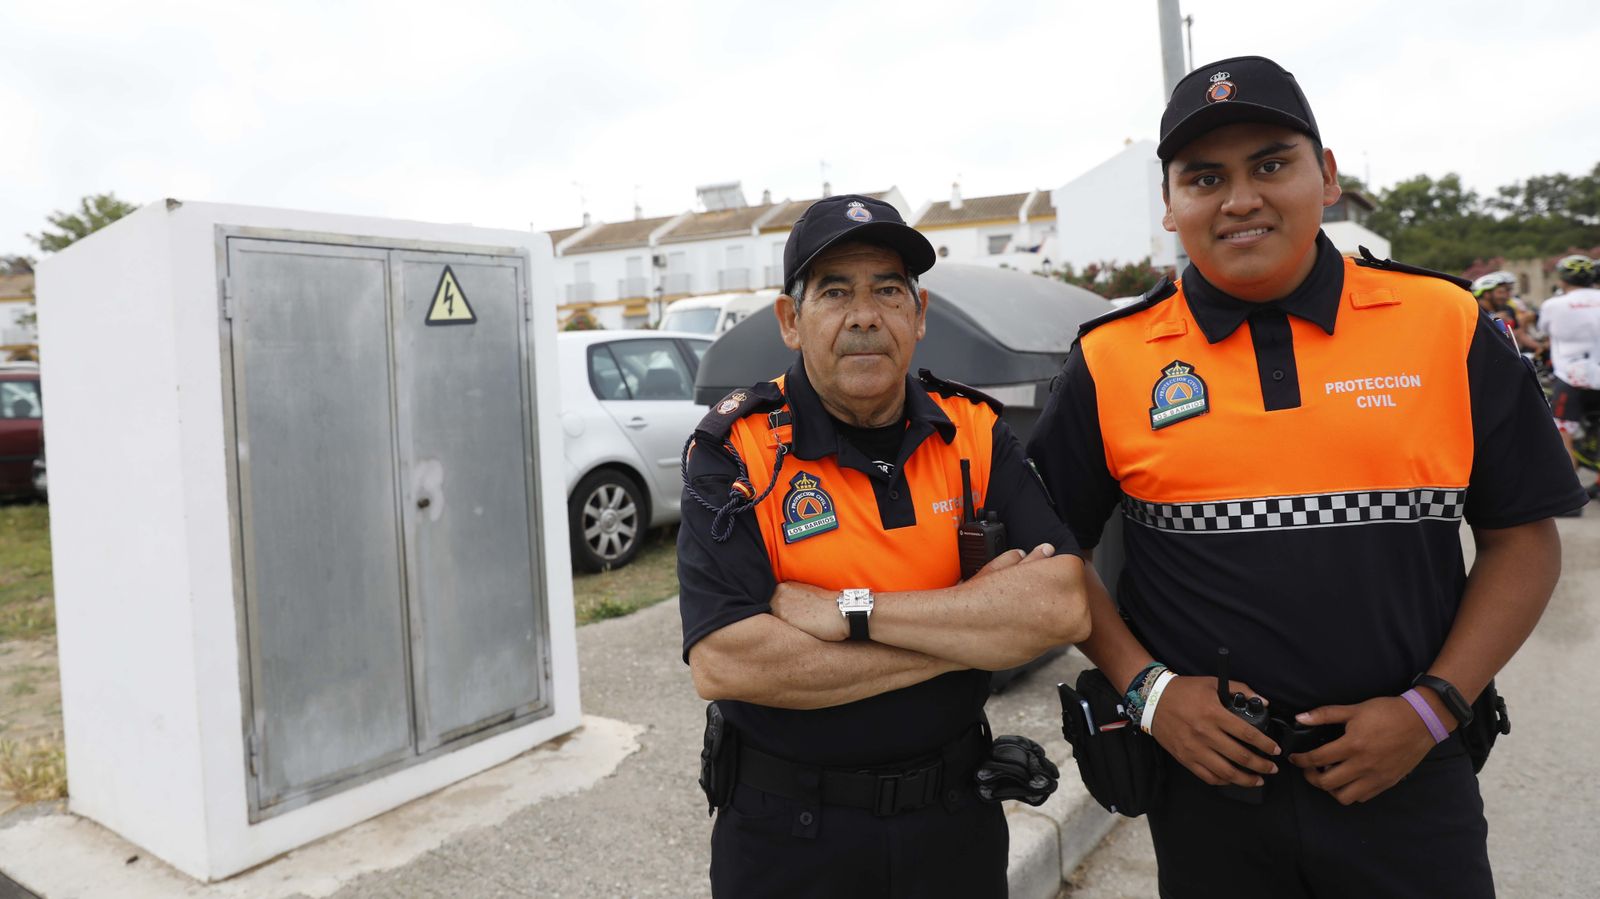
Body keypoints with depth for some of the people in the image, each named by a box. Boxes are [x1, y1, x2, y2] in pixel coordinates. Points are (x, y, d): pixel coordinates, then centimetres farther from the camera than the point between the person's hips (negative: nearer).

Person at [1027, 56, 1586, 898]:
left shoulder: (1446, 324, -3)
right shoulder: (1112, 360, -4)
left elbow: (1523, 536, 3)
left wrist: (1432, 707, -6)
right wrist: (1147, 687, -8)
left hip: (1406, 774, 0)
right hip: (1206, 774, 0)